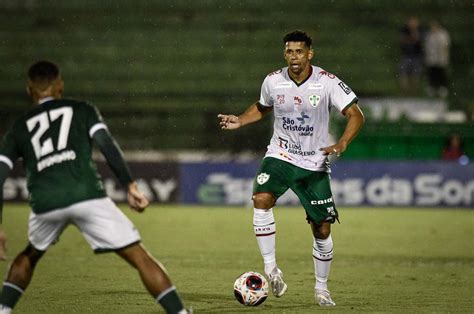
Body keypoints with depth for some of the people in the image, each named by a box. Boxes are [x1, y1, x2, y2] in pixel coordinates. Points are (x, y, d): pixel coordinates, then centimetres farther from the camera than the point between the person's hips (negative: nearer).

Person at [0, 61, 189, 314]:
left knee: (28, 257, 32)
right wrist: (130, 186, -3)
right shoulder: (82, 110, 20)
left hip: (44, 204, 3)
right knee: (140, 258, 0)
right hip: (86, 196, -2)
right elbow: (107, 145, 2)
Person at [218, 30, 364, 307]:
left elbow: (356, 115, -11)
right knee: (261, 199, -28)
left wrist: (342, 144, -28)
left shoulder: (328, 82, -13)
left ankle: (322, 288, 21)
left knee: (322, 229, 1)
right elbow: (262, 107, 18)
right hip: (280, 156, 1)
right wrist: (240, 121, 0)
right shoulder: (273, 81, -4)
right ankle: (271, 268, -20)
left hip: (315, 163, -1)